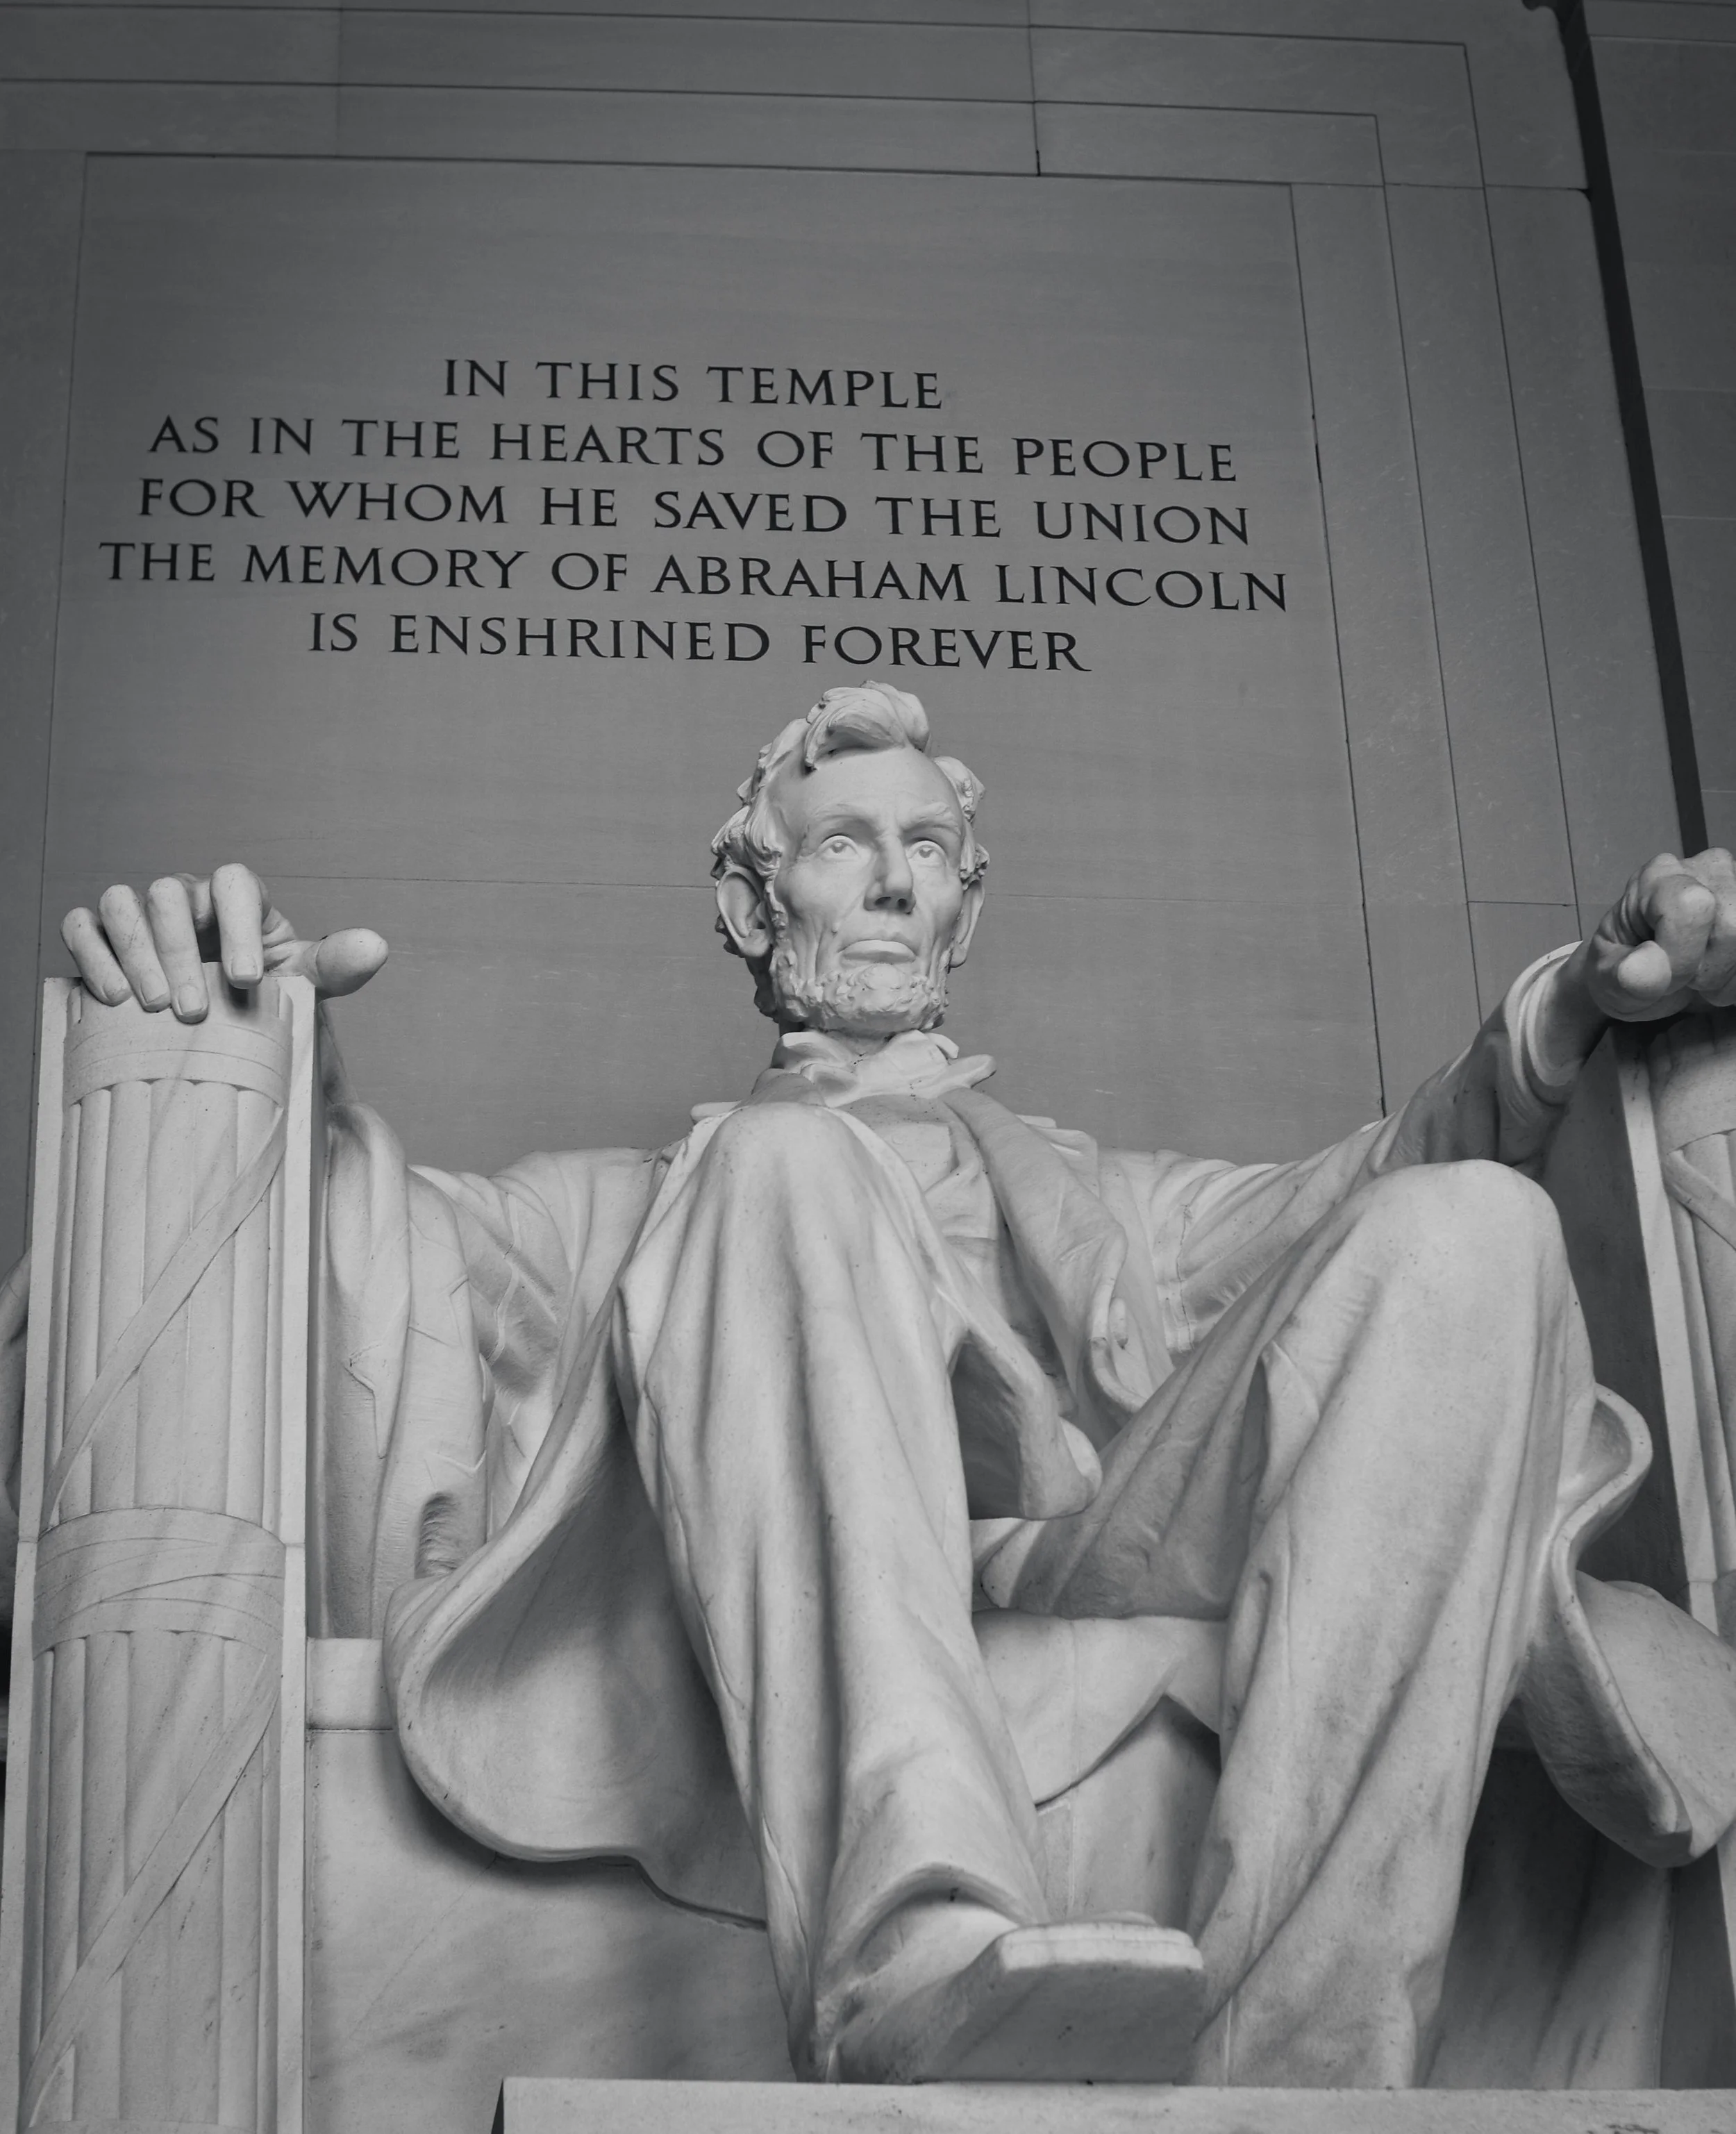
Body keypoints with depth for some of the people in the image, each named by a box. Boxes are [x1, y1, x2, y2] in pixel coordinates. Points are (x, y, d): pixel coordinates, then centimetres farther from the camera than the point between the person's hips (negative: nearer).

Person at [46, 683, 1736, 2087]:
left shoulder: (1088, 1200, 40)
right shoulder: (636, 1203, 36)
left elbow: (1360, 1190, 20)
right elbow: (414, 1240, 14)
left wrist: (1573, 1012, 0)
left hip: (1096, 1580, 2)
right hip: (790, 1613, -2)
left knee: (1464, 1227, -22)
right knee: (793, 1160, -29)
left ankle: (1296, 2054, -42)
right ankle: (913, 1958, -55)